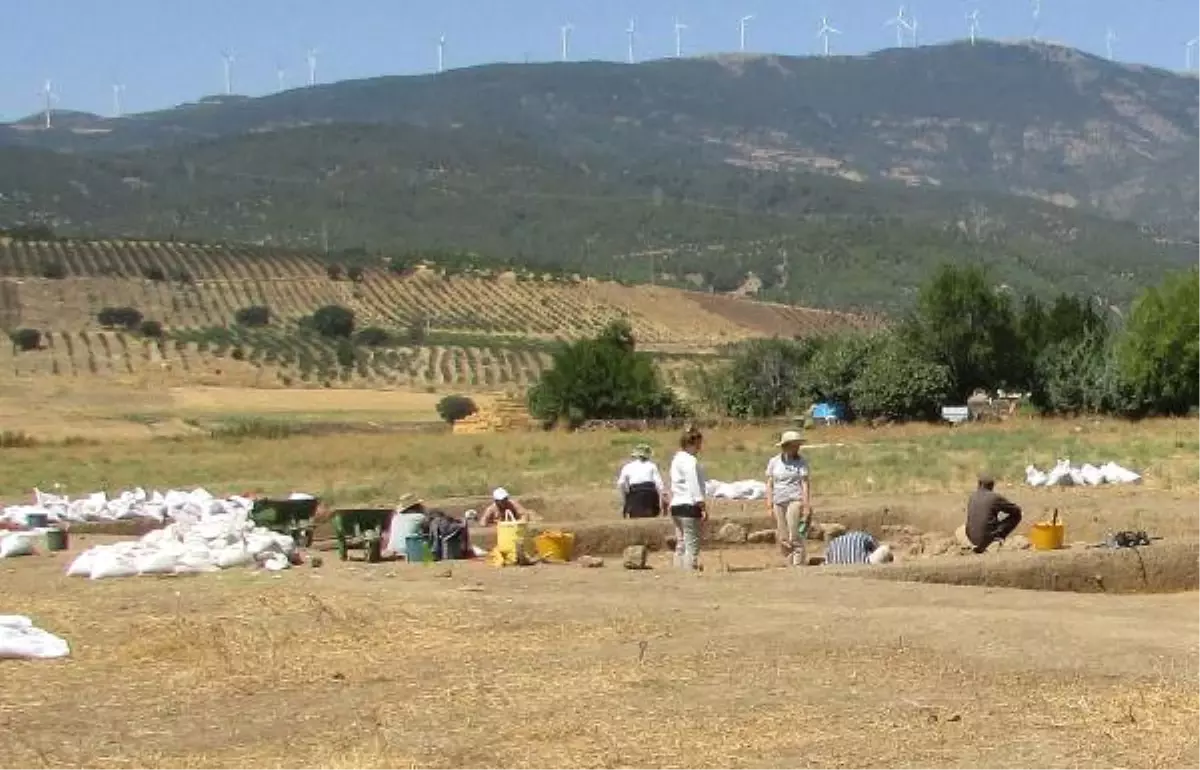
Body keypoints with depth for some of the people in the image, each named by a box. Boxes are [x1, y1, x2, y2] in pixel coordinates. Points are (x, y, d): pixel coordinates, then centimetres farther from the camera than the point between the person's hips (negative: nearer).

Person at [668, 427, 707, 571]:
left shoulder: (676, 459, 16)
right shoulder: (690, 461, -13)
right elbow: (694, 485, -17)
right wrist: (702, 506, -16)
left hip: (676, 505, 10)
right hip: (689, 505, -10)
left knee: (681, 544, 13)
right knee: (692, 545, -6)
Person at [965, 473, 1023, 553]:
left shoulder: (972, 497, 6)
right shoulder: (995, 497, -10)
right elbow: (1017, 510, 2)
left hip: (972, 539, 5)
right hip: (987, 537, -5)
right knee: (1016, 515, 4)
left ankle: (981, 545, 22)